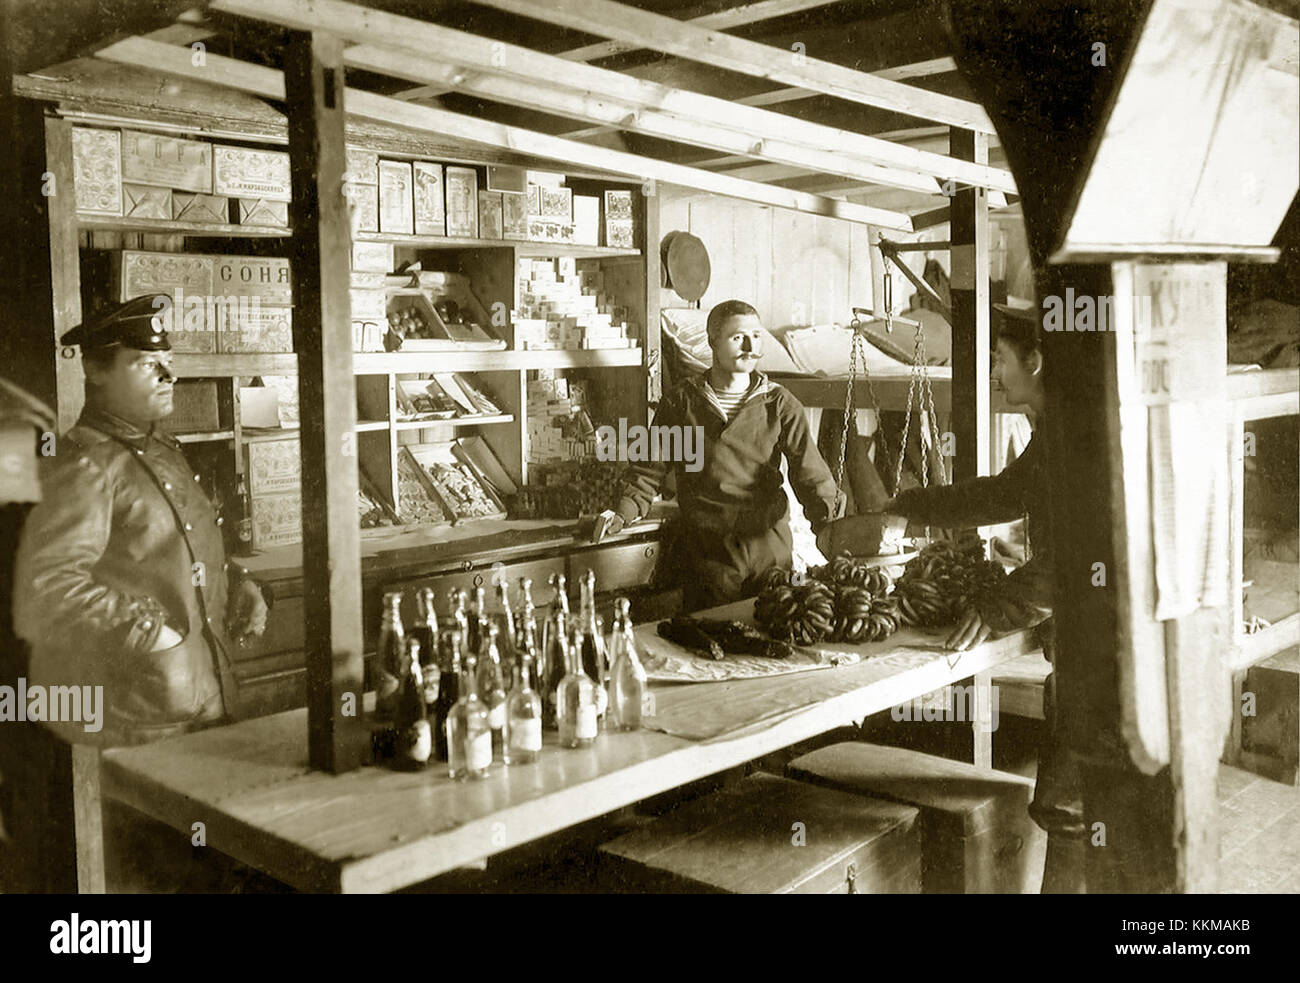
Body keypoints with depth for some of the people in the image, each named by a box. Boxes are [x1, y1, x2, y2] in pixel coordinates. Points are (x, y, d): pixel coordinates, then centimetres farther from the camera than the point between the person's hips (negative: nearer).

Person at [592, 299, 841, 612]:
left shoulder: (779, 404, 3)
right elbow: (651, 469, 7)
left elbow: (809, 469, -5)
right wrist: (624, 513, -7)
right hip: (706, 548, 0)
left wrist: (826, 510, -22)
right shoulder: (681, 403, 3)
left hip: (770, 546, 1)